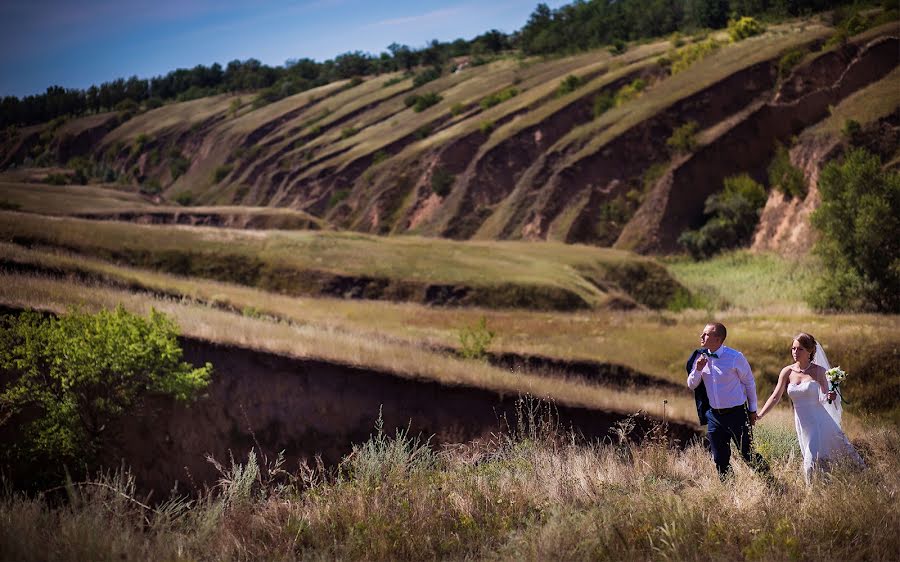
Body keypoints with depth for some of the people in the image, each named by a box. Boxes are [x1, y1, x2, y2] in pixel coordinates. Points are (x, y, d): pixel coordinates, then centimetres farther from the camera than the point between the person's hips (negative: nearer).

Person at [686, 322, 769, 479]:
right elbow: (691, 385, 6)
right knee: (720, 459, 8)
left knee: (748, 454, 2)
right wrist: (698, 370, -14)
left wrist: (752, 410, 7)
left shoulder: (735, 357, -12)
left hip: (736, 413, -4)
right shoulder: (701, 357, 1)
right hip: (714, 415, 4)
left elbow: (749, 383, 0)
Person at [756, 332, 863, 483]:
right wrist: (759, 415, -7)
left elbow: (825, 397, -3)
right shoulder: (787, 372, 2)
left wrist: (831, 397, -26)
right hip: (802, 422, 3)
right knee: (811, 461, 6)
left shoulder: (818, 371, -6)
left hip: (819, 420, -3)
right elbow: (775, 397, 1)